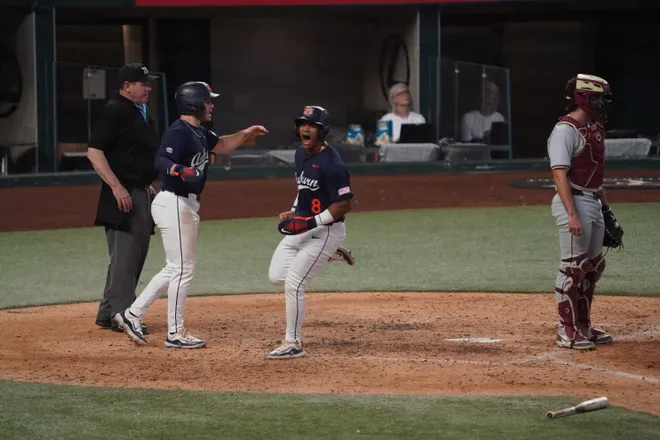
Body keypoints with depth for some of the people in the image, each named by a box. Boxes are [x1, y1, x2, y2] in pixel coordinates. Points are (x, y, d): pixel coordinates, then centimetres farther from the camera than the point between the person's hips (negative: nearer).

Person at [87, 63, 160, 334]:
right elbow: (94, 151, -18)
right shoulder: (114, 112, -12)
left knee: (137, 256, 12)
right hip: (123, 195, -10)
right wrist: (116, 186, -23)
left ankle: (107, 314, 18)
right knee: (124, 257, -10)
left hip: (143, 194, 10)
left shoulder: (143, 114, 17)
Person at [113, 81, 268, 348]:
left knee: (175, 269, 15)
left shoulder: (199, 133, 14)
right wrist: (180, 170, -47)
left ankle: (132, 315, 17)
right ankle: (175, 333, 3)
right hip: (173, 204, -10)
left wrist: (244, 134, 16)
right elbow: (161, 161, -29)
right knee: (182, 269, -4)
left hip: (186, 205, 10)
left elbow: (221, 146, 31)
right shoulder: (179, 131, -16)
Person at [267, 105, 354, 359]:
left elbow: (344, 205, -22)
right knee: (276, 276, 9)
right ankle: (330, 253, 23)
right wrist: (293, 211, 10)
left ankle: (293, 344, 0)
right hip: (302, 227, 9)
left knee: (293, 283, -12)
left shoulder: (330, 164, -22)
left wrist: (313, 223, -27)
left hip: (325, 230, -9)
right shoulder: (301, 154, 5)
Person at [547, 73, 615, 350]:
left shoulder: (593, 128, 14)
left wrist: (606, 208, 19)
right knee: (573, 267, -6)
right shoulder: (565, 130, -15)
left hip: (594, 203, 10)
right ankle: (567, 330, 1)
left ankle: (583, 325, 24)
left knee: (593, 266, 14)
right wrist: (572, 215, -28)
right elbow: (559, 173, -22)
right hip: (574, 202, -10)